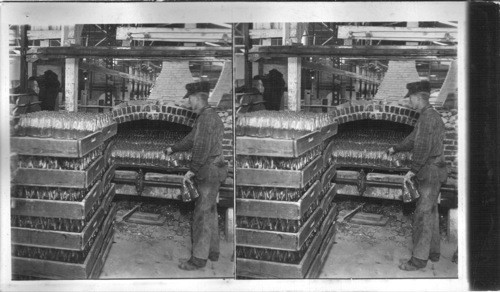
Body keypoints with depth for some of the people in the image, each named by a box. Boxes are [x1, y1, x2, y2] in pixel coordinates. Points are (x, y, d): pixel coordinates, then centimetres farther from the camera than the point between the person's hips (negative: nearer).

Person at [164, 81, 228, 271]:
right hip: (210, 171, 10)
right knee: (209, 212, 16)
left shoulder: (207, 117, -18)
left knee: (202, 214, -5)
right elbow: (192, 139, 26)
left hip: (209, 172, -10)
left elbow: (203, 146, -23)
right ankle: (212, 251, 26)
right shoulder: (206, 117, 16)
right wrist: (173, 149, 35)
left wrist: (192, 170, -17)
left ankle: (199, 258, 1)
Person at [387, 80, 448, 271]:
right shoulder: (429, 116, 16)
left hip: (431, 171, -10)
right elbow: (413, 139, 28)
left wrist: (413, 170, -17)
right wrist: (395, 149, 38)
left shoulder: (428, 116, -17)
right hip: (432, 171, 10)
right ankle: (433, 251, 28)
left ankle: (419, 259, -3)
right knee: (431, 212, 17)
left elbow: (423, 147, -22)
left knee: (423, 214, -7)